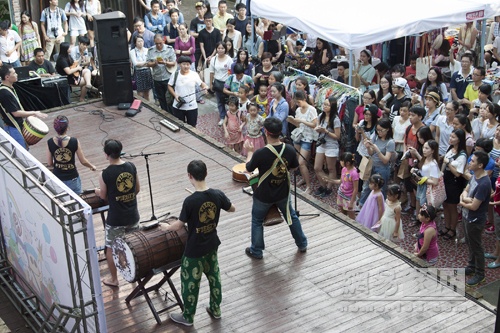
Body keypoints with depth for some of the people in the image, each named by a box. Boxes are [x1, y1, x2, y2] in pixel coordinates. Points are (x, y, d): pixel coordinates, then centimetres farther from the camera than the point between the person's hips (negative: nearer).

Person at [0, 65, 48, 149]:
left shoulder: (9, 88, 5)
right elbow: (15, 113, -23)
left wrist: (28, 115, 10)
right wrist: (34, 113, -15)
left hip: (16, 125, 10)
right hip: (12, 128, -10)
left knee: (25, 149, 19)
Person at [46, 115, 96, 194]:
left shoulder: (50, 142, -12)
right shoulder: (74, 142, -18)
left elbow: (49, 163, -2)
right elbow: (83, 161, -8)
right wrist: (92, 166, 13)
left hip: (57, 179, 2)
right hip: (72, 179, -2)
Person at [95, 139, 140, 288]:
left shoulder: (105, 174, -19)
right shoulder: (131, 166, -6)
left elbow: (104, 196, -5)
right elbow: (137, 189, 5)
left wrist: (98, 191, 18)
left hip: (115, 219, -4)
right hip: (132, 214, 4)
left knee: (111, 249, 14)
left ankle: (114, 279, 25)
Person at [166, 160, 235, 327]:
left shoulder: (190, 201, -27)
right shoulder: (217, 194, -12)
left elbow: (179, 225, -16)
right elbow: (232, 209, 6)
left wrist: (166, 227, 4)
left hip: (194, 250, -5)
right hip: (212, 246, 5)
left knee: (190, 283, 13)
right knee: (214, 277, 23)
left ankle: (187, 317, 29)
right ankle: (215, 309, 39)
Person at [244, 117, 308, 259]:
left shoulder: (260, 153, -29)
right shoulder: (289, 149, -17)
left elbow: (249, 168, -10)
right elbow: (294, 167, 2)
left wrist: (250, 152, 6)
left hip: (263, 195, -3)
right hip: (283, 193, 3)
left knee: (257, 221, 20)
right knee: (292, 216, 27)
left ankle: (256, 251, 32)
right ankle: (302, 244, 41)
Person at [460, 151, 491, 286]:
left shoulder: (484, 184, -31)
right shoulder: (475, 176, -2)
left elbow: (474, 206, -27)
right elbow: (464, 191, 6)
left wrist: (462, 202, -8)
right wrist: (466, 199, -18)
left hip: (475, 220, -9)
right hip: (467, 216, 9)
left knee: (476, 247, 8)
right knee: (470, 244, 24)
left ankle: (480, 274, 25)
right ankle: (472, 266, 42)